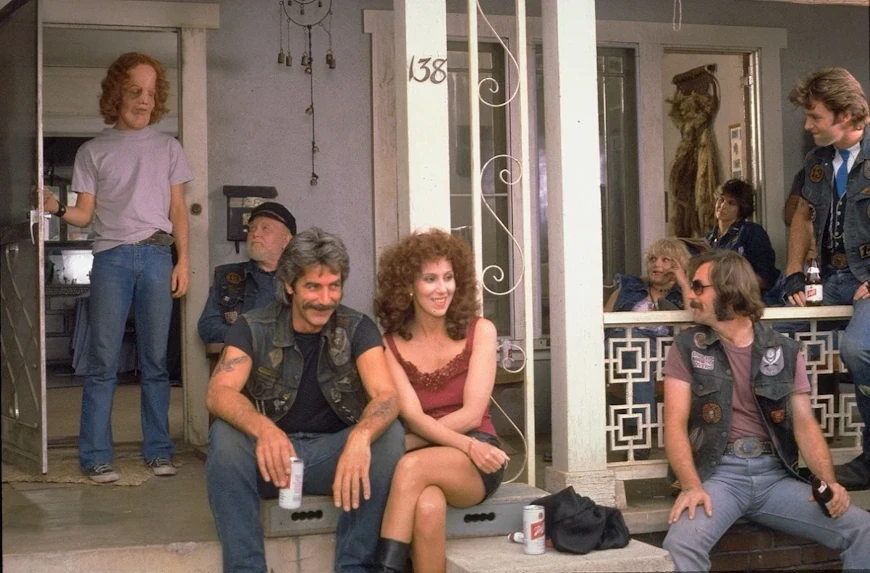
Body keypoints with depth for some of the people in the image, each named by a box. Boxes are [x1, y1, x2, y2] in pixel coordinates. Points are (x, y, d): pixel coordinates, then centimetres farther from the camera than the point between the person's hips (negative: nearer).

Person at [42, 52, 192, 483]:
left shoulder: (168, 148, 14)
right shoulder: (94, 151, 11)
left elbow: (178, 209, 13)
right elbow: (85, 214, 7)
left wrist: (183, 260, 3)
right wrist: (57, 209, -14)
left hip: (157, 257, 1)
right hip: (111, 257, -1)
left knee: (155, 361, 2)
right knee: (103, 361, -5)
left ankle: (158, 451, 8)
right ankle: (96, 456, -2)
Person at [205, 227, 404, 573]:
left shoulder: (358, 329, -4)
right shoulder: (253, 328, -5)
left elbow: (386, 396, -20)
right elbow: (219, 393, -21)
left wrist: (360, 436, -44)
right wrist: (262, 427, -44)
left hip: (334, 455, 1)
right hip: (269, 455, 0)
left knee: (389, 433, -27)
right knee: (225, 434, -30)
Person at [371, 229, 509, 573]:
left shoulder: (480, 331, 1)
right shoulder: (391, 344, 3)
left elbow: (471, 415, -7)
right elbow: (413, 417, -7)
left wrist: (399, 445, -13)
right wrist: (467, 446, -25)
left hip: (476, 461, -1)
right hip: (425, 457, 1)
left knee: (413, 465, -35)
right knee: (428, 507, -37)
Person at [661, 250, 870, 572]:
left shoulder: (785, 351, 10)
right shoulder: (687, 348, 4)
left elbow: (805, 425, 6)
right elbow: (676, 424, -4)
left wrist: (829, 481, -13)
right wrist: (691, 485, -22)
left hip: (775, 474, 3)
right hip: (718, 473, -2)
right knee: (680, 543, -34)